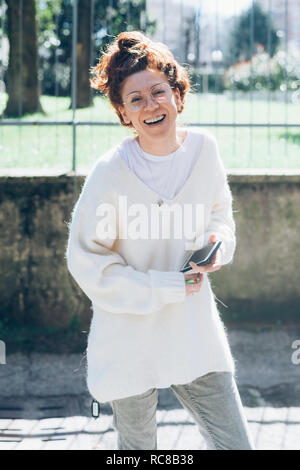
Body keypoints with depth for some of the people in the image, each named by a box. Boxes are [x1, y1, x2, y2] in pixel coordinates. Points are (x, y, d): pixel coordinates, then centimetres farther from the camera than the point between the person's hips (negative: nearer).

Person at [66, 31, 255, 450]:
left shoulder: (204, 148, -3)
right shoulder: (110, 172, -17)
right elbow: (86, 262, -12)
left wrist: (219, 242, -6)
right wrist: (166, 288, -16)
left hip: (197, 336, 4)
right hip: (130, 342, -3)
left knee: (236, 445, 5)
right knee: (138, 448, 13)